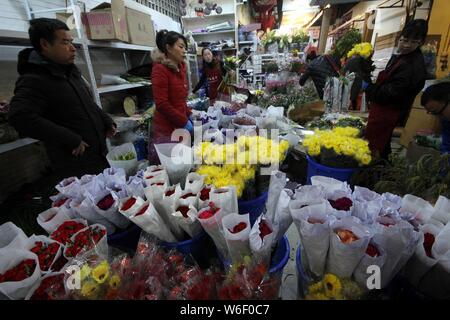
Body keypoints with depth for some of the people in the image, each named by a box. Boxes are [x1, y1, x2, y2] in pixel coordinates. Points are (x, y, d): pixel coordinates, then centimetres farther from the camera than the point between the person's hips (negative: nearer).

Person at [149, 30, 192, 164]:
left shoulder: (180, 67, 12)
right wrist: (184, 122, -14)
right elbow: (161, 104, -18)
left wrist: (189, 114, 9)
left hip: (180, 128, 7)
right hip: (166, 130, -7)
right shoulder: (160, 69, -11)